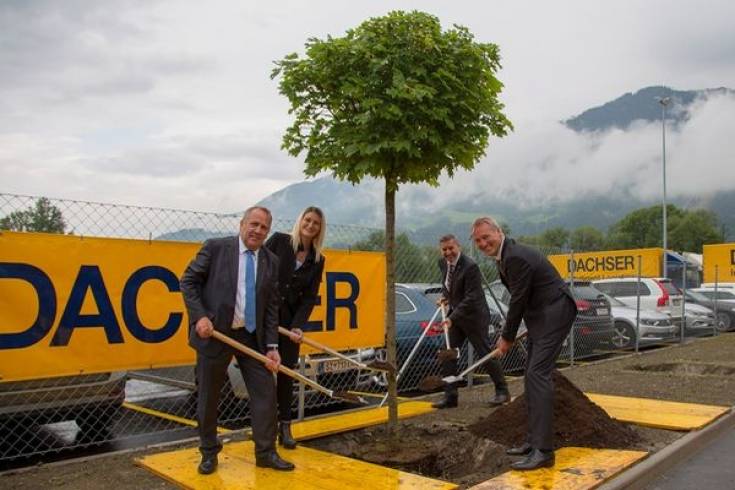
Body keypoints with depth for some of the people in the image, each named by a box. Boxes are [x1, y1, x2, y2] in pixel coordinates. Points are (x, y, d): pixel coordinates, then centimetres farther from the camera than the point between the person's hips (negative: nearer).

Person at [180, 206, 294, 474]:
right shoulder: (216, 247, -6)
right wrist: (199, 316, -16)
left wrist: (271, 346, -1)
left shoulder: (271, 261, 4)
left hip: (252, 336, 3)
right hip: (214, 333, -3)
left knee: (266, 392, 2)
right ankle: (209, 453, 29)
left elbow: (272, 307, 5)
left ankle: (266, 453, 17)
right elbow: (188, 281, -4)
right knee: (208, 397, 10)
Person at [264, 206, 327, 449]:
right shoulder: (279, 240, -5)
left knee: (286, 372, 7)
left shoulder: (317, 260, 4)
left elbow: (310, 297, 1)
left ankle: (285, 427, 19)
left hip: (289, 319, 3)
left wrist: (298, 326, -12)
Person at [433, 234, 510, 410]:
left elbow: (471, 298, -26)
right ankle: (450, 396, 10)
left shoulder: (470, 266, -23)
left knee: (486, 354, 3)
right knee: (447, 356, 2)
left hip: (474, 316, -7)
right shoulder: (443, 263, 1)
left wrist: (452, 317, -31)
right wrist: (445, 297, 3)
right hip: (455, 316, 7)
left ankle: (502, 391, 22)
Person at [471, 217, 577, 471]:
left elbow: (518, 300, -18)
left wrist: (507, 338, -6)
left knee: (538, 374, -16)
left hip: (554, 313, -11)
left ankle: (543, 450, -14)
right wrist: (508, 333, 12)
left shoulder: (516, 257, -22)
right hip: (541, 316, 11)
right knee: (532, 376, 12)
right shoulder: (503, 257, 9)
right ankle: (534, 440, 20)